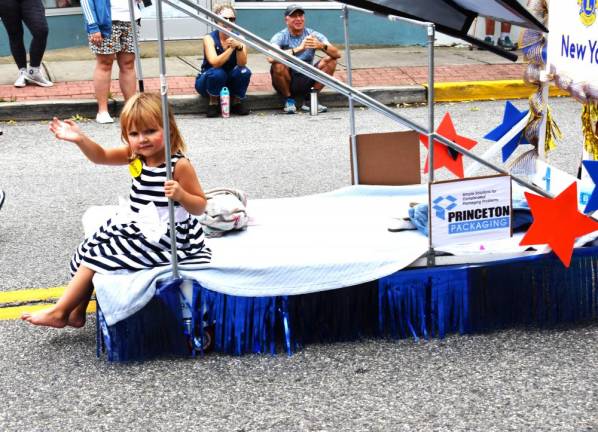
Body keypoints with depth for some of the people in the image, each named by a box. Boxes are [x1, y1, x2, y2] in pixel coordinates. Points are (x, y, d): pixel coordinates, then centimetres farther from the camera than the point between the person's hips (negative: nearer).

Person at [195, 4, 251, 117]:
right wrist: (231, 48, -41)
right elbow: (215, 63, -32)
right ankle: (213, 103, -8)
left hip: (231, 82, 3)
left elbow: (242, 64, -25)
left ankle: (237, 102, -2)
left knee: (244, 71, -26)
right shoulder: (209, 38, -18)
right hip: (208, 81, -3)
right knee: (218, 73, -34)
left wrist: (239, 47, -43)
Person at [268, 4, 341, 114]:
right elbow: (271, 58, -33)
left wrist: (322, 46, -35)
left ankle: (309, 100, -3)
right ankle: (289, 100, -6)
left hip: (307, 81, 3)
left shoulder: (313, 35, -3)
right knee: (278, 64, -32)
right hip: (287, 81, -3)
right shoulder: (280, 37, -11)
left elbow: (337, 54, -14)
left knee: (331, 60, -13)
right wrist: (298, 49, -40)